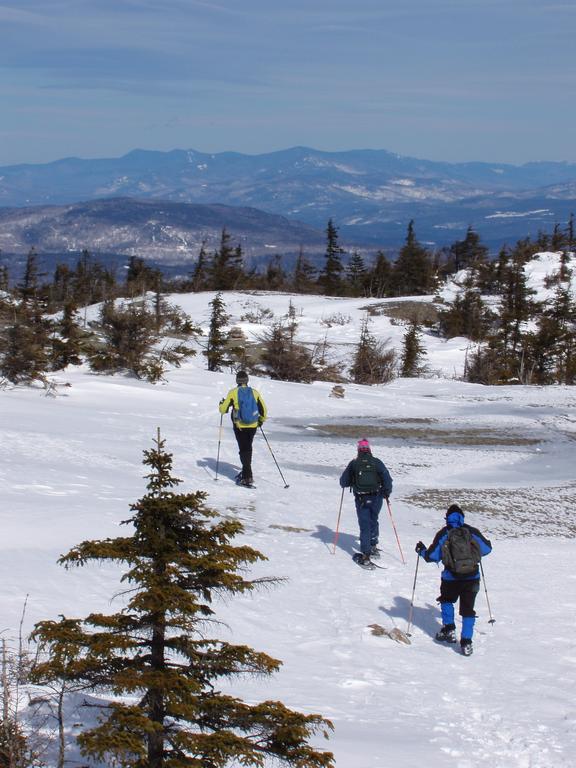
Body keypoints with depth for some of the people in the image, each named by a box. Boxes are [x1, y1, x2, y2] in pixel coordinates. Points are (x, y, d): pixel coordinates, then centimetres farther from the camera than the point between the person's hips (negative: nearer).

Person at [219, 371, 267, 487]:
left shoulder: (233, 393, -7)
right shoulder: (254, 392, 1)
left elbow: (223, 409, -3)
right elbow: (263, 410, 6)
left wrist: (221, 404, 20)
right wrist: (261, 420, 25)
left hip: (240, 426, -3)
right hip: (253, 426, 3)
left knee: (244, 450, 0)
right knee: (248, 448, 20)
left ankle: (248, 477, -8)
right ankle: (246, 472, 30)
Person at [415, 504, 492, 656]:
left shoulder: (443, 534, -3)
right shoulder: (472, 531, 1)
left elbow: (432, 556, -4)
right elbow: (487, 548, 10)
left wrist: (421, 550, 17)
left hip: (451, 578, -1)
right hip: (472, 577, 1)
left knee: (447, 599, 28)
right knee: (467, 609, 9)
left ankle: (449, 629, 21)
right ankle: (466, 642, 2)